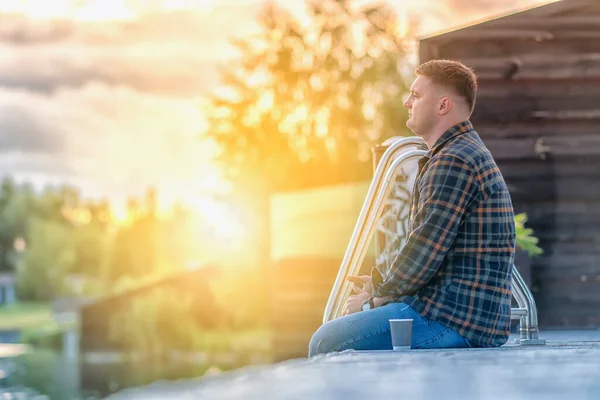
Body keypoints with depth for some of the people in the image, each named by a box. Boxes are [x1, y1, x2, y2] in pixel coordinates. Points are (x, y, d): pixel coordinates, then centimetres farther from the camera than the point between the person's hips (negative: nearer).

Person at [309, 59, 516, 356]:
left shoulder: (453, 162, -15)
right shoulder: (472, 154, 22)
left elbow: (424, 253, -19)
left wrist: (376, 297, -3)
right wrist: (382, 285, 14)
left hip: (453, 319, -11)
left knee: (326, 342, -14)